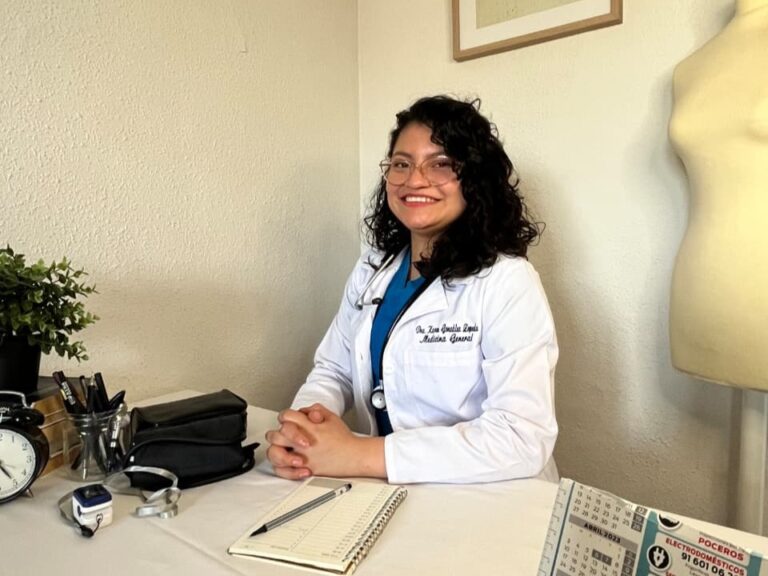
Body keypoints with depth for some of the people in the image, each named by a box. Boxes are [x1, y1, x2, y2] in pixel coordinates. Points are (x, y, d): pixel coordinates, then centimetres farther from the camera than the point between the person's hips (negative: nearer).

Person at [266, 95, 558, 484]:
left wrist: (359, 455, -24)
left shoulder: (507, 281, -15)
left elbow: (523, 438, -22)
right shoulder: (372, 269, 6)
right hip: (387, 495, 5)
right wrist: (299, 427, -13)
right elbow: (333, 371, 8)